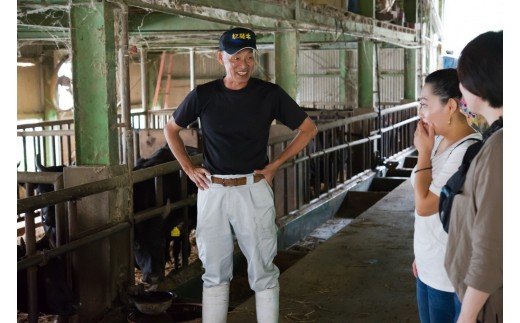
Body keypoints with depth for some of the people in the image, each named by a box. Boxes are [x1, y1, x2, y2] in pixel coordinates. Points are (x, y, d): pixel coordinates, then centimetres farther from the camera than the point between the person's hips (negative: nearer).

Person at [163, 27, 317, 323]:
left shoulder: (270, 94, -3)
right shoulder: (203, 95, 2)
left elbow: (309, 129, 7)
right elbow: (171, 130, 17)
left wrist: (275, 164, 1)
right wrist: (189, 169, 7)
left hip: (253, 190, -2)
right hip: (212, 190, 2)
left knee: (263, 270, 2)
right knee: (215, 271, 12)